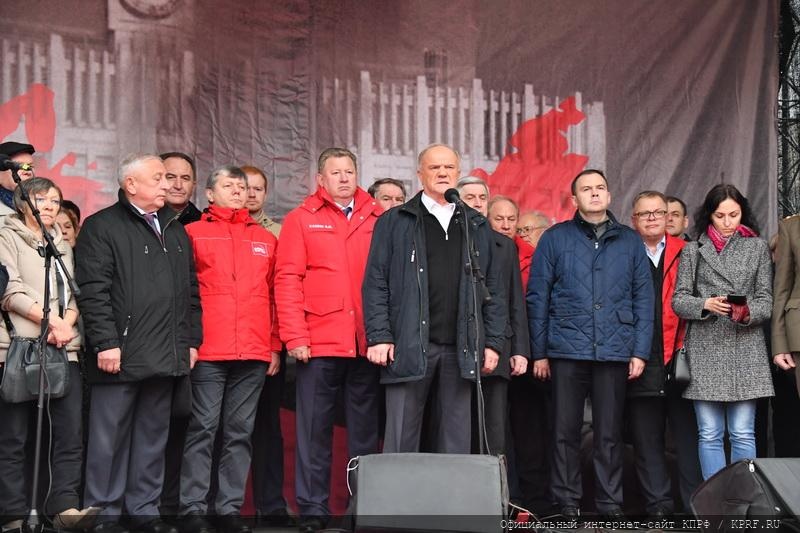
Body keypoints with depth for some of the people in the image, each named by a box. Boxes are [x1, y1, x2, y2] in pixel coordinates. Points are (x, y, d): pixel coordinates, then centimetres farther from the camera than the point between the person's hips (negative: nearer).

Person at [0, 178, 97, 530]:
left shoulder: (63, 246, 23)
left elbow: (74, 294, 14)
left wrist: (66, 324, -5)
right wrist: (50, 320, -12)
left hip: (63, 348, 5)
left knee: (70, 431, -5)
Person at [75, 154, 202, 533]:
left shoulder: (175, 231, 19)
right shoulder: (102, 227, -1)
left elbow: (190, 290, 19)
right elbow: (94, 291, -10)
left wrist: (191, 340, 12)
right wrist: (105, 342, -16)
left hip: (166, 356, 6)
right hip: (121, 354, -6)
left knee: (153, 437, 11)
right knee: (110, 437, 0)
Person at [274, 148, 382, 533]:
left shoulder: (378, 220, 10)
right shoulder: (301, 220, 5)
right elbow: (287, 280, -1)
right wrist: (295, 337, -9)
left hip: (367, 344, 2)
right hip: (319, 343, -2)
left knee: (365, 430, 9)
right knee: (314, 430, 3)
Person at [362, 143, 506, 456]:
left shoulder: (477, 227, 15)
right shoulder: (394, 222, 7)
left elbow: (493, 289, 13)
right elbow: (375, 283, 1)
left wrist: (493, 342, 5)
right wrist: (378, 336, -9)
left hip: (461, 348, 3)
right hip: (409, 346, -2)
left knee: (456, 442, 7)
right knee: (401, 441, 1)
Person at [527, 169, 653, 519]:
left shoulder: (630, 241, 10)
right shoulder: (555, 238, 5)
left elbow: (643, 299, 8)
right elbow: (537, 297, 3)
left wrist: (640, 351, 1)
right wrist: (539, 352, -1)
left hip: (615, 351, 1)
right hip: (567, 349, -1)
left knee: (610, 432, 6)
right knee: (565, 430, 3)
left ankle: (610, 503, 14)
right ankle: (567, 503, 12)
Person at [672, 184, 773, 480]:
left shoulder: (757, 247, 10)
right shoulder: (693, 250, 10)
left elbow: (766, 300, 7)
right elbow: (678, 300, 6)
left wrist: (748, 313, -14)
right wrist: (706, 304, -13)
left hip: (745, 349, 0)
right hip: (705, 350, 0)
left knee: (743, 434, -1)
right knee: (709, 435, 2)